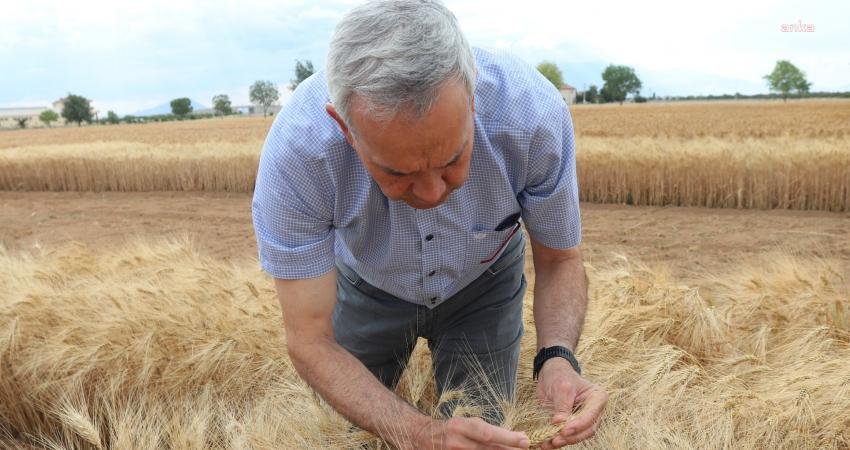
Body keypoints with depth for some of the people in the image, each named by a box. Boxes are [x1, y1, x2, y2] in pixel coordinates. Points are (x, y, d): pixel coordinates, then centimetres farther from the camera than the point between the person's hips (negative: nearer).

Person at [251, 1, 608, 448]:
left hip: (482, 283, 0)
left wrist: (557, 357, -39)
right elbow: (310, 342, -31)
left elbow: (560, 259, -19)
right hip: (369, 286, 1)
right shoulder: (295, 148, -39)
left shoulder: (535, 113, -37)